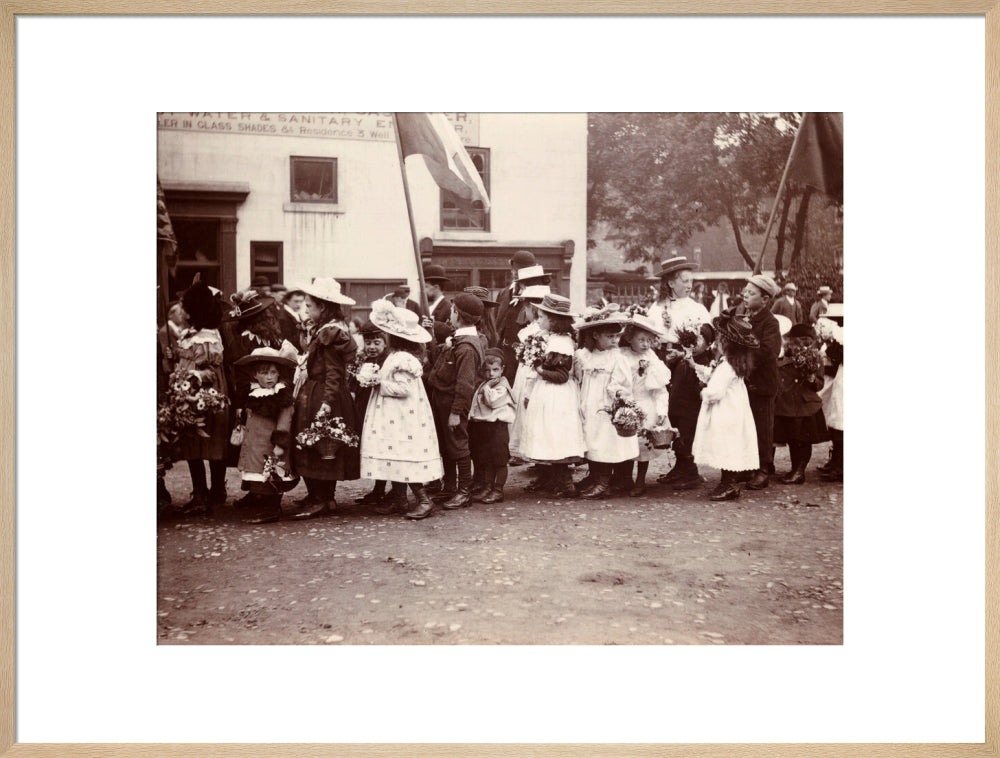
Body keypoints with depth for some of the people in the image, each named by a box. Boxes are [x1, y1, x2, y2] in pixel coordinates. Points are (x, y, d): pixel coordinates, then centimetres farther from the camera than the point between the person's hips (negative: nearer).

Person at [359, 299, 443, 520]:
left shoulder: (402, 359, -20)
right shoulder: (397, 355, 11)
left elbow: (402, 388, -25)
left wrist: (380, 383, -16)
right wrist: (378, 378, 8)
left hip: (403, 419, -10)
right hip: (396, 418, 10)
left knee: (404, 459, -7)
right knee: (398, 459, 14)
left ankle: (424, 500, -3)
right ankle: (398, 498, 23)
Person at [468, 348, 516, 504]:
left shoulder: (502, 386, -8)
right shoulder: (482, 385, 15)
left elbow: (492, 401, -21)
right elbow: (475, 403, 20)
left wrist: (487, 387, -13)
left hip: (498, 425, -8)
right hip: (482, 425, 8)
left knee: (499, 459, -1)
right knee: (485, 459, 12)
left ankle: (498, 491, 4)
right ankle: (486, 487, 21)